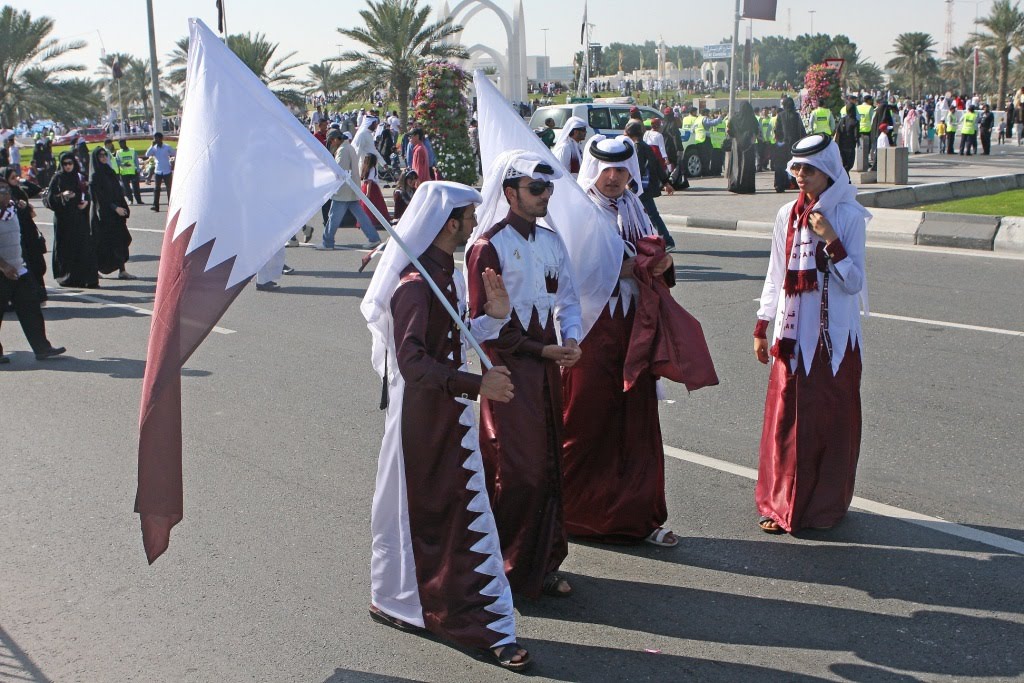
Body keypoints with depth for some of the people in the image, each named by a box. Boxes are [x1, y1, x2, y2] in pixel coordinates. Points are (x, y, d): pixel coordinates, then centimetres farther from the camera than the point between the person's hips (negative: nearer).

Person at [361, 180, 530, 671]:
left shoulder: (446, 274, 9)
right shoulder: (415, 283, -20)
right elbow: (412, 362, -27)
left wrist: (492, 315, 0)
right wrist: (476, 384, -31)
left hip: (451, 412, 9)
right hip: (420, 414, -9)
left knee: (469, 515, 10)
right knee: (417, 511, 8)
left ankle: (488, 624, 19)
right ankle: (394, 603, 30)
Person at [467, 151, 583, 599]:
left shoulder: (550, 240, 10)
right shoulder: (488, 246, -11)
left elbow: (567, 298, 11)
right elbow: (485, 323, -13)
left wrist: (571, 340, -8)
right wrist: (542, 350, -12)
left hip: (548, 367, 7)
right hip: (509, 370, -7)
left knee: (547, 466, 10)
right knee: (517, 471, -4)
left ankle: (542, 565, 21)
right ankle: (505, 567, 12)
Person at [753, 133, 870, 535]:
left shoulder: (849, 216, -5)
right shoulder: (787, 215, 6)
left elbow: (854, 282, -9)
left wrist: (831, 241, -20)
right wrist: (762, 327, 13)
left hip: (835, 335, -3)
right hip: (792, 333, 3)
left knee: (831, 419, 3)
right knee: (785, 418, 3)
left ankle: (825, 504, 17)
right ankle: (781, 503, 14)